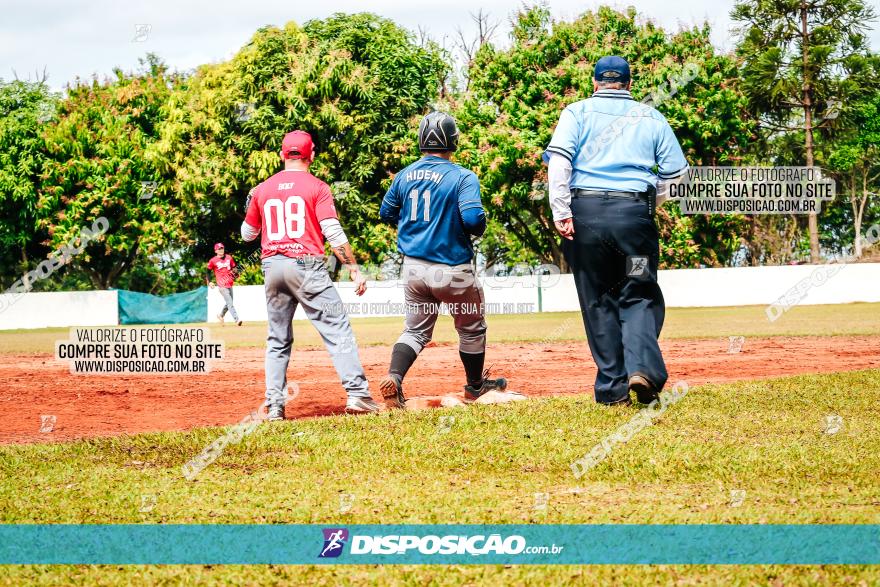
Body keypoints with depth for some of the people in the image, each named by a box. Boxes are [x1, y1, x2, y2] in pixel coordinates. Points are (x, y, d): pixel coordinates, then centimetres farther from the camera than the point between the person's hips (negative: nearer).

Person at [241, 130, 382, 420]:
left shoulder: (262, 190, 11)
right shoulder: (317, 187, -1)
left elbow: (247, 234, 21)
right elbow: (333, 233, -10)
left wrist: (251, 204, 37)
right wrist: (354, 269, -10)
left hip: (272, 266, 4)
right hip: (307, 266, -4)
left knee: (278, 340, 13)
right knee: (338, 330, -5)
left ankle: (274, 404, 5)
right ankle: (357, 393, -16)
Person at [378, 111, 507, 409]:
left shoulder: (405, 175, 2)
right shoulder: (462, 177, -14)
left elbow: (386, 213, 13)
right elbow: (473, 218, -25)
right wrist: (479, 228, -3)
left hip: (413, 269, 4)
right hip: (452, 270, -4)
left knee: (416, 330, 15)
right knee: (472, 328, 18)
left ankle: (393, 377, -10)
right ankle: (475, 386, 33)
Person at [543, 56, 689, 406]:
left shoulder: (578, 112, 9)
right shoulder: (651, 117, 14)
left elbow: (558, 159, -7)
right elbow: (676, 174, 10)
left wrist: (561, 211, -10)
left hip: (585, 211, 0)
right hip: (634, 212, 0)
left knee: (598, 301, 7)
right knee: (638, 296, 6)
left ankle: (613, 387, 5)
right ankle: (642, 366, -18)